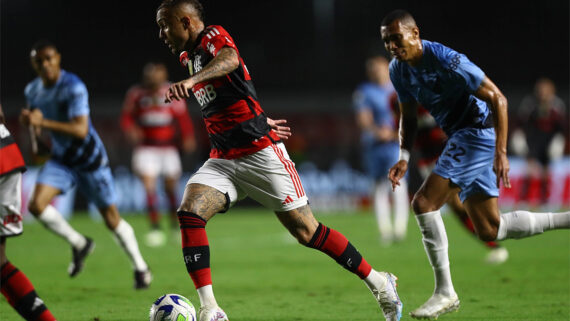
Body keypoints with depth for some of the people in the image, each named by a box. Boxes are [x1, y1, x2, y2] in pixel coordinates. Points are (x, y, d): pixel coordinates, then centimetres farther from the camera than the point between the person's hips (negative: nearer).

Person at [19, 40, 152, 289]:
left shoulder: (73, 88, -24)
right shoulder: (32, 90, -1)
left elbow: (81, 130, -33)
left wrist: (43, 122, -39)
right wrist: (28, 118, -3)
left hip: (90, 160, -6)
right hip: (61, 160, 6)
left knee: (112, 219, 3)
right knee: (36, 205, -17)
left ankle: (141, 268, 23)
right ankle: (79, 244, 6)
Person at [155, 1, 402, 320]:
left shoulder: (214, 36, -11)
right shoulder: (188, 56, 15)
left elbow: (229, 60, -36)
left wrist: (192, 80, -53)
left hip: (261, 153, -8)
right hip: (223, 160, 8)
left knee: (306, 230, -5)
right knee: (189, 213, -17)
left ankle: (380, 283, 12)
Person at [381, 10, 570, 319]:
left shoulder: (445, 61, -23)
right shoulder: (398, 70, 2)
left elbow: (498, 99, -20)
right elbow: (408, 117, 14)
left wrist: (501, 152, -26)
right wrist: (404, 157, -3)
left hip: (477, 131, -9)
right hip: (460, 135, 9)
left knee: (424, 202, -19)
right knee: (489, 230, 10)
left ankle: (445, 293, -13)